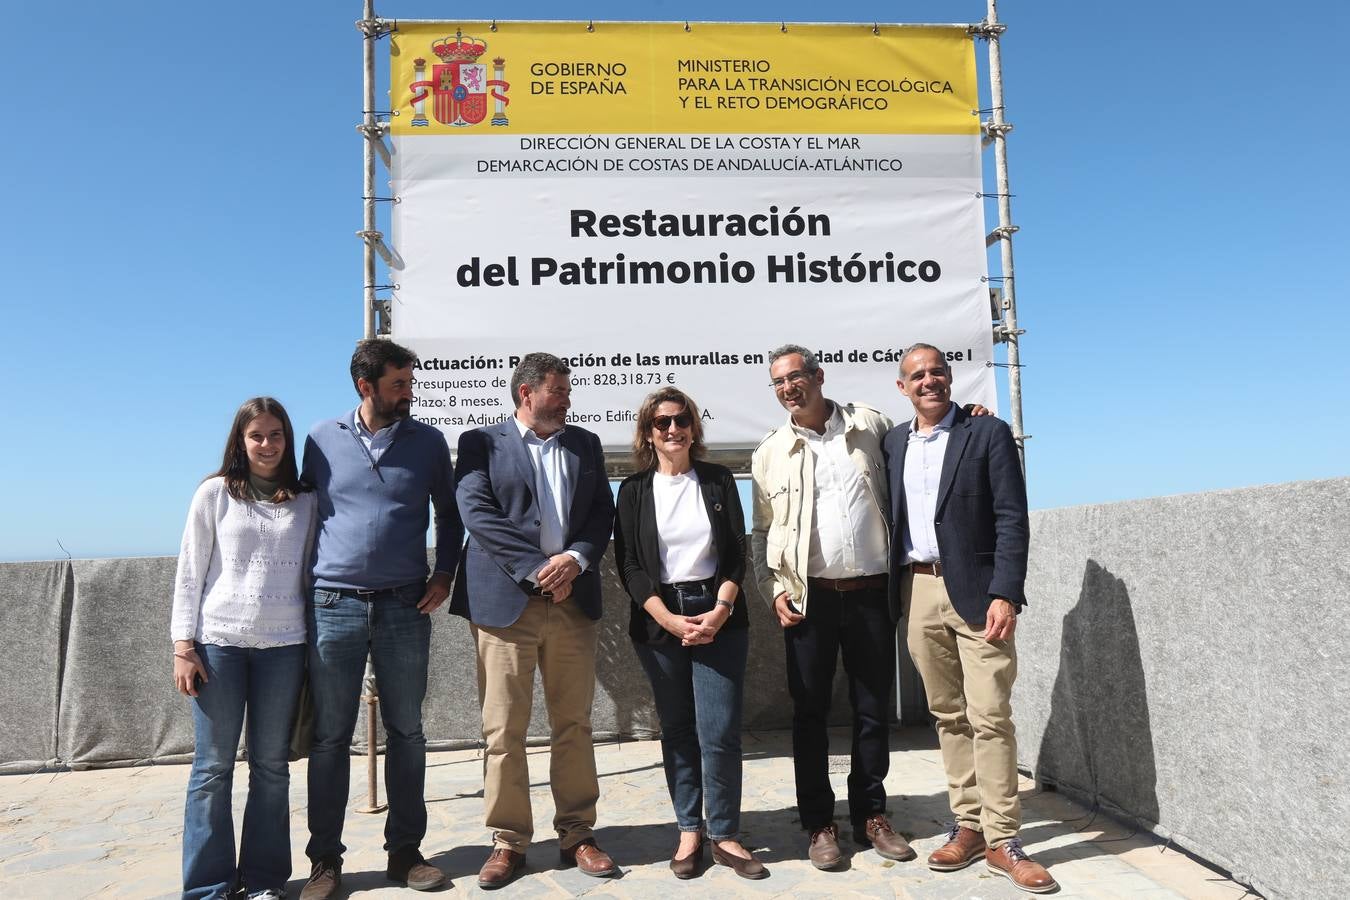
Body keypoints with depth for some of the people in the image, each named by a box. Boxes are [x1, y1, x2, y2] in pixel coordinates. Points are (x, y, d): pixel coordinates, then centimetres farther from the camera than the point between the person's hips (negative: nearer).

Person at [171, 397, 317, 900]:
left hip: (283, 645, 1)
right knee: (214, 765, 3)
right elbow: (190, 571, 3)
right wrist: (183, 644, -3)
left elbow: (310, 573, 10)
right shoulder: (215, 493, 4)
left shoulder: (305, 501, 8)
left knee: (271, 765, 6)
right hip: (219, 642, -1)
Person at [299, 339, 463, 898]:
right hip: (333, 605, 0)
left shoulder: (427, 442, 5)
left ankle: (405, 851, 21)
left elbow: (450, 515, 13)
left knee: (406, 733, 8)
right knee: (329, 738, 6)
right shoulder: (323, 439, 5)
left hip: (404, 606, 1)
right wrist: (304, 581, 4)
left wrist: (444, 574, 2)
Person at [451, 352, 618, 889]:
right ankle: (508, 840, 17)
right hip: (506, 602, -3)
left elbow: (603, 512, 9)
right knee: (503, 730, 3)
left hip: (573, 601, 4)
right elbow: (477, 513, -9)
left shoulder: (585, 444, 15)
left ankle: (576, 834, 22)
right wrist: (538, 569, -14)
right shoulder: (482, 442, 3)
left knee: (574, 725, 9)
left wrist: (575, 559, -10)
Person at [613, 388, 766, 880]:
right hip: (659, 622, 1)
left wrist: (719, 612, -11)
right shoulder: (633, 490, 4)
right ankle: (689, 831, 21)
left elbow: (736, 553, 2)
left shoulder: (719, 480, 6)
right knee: (677, 730, 9)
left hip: (718, 618, 0)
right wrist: (670, 621, -11)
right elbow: (629, 565, -1)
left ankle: (725, 836, 11)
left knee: (719, 732, -4)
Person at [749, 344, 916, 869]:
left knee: (873, 709, 10)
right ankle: (820, 825, 19)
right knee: (810, 712, 6)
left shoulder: (870, 425, 4)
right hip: (809, 596, 0)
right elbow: (762, 533, 8)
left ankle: (871, 815, 27)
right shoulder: (769, 453, 5)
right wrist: (774, 589, -3)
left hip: (871, 592, 1)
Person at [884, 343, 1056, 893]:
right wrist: (894, 593, 8)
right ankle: (968, 826, 21)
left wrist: (1004, 595, -15)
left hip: (976, 592, -4)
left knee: (989, 717, -3)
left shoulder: (988, 433, -1)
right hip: (917, 592, 4)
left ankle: (1002, 840, 7)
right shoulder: (893, 442, 12)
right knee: (947, 715, 10)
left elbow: (1012, 519, -7)